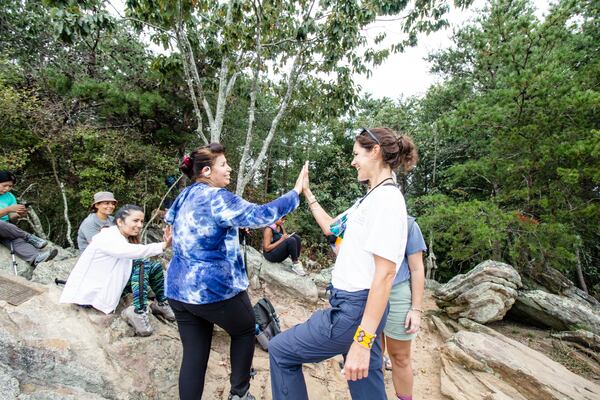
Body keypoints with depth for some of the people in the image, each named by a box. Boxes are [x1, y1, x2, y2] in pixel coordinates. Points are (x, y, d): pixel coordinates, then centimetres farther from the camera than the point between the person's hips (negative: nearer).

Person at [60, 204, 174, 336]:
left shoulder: (124, 238, 6)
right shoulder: (107, 238, -24)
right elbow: (134, 251, -41)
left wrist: (164, 243, -18)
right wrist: (164, 246, -47)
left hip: (104, 289, 9)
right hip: (86, 294, -9)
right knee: (141, 266, -23)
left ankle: (162, 305, 1)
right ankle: (138, 312, -22)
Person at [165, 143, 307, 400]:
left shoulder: (185, 195, 9)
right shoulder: (217, 198, -17)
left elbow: (170, 217, 29)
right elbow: (260, 215, -23)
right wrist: (296, 192, -16)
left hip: (180, 289, 8)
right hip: (215, 289, -7)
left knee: (194, 354, 12)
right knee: (245, 330, 18)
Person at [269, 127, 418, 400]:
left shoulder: (386, 198, -18)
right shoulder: (370, 199, 12)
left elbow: (385, 273, -23)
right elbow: (331, 227, 25)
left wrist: (362, 341, -23)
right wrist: (307, 193, 27)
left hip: (355, 309, -9)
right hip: (353, 305, 9)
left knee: (280, 351, 6)